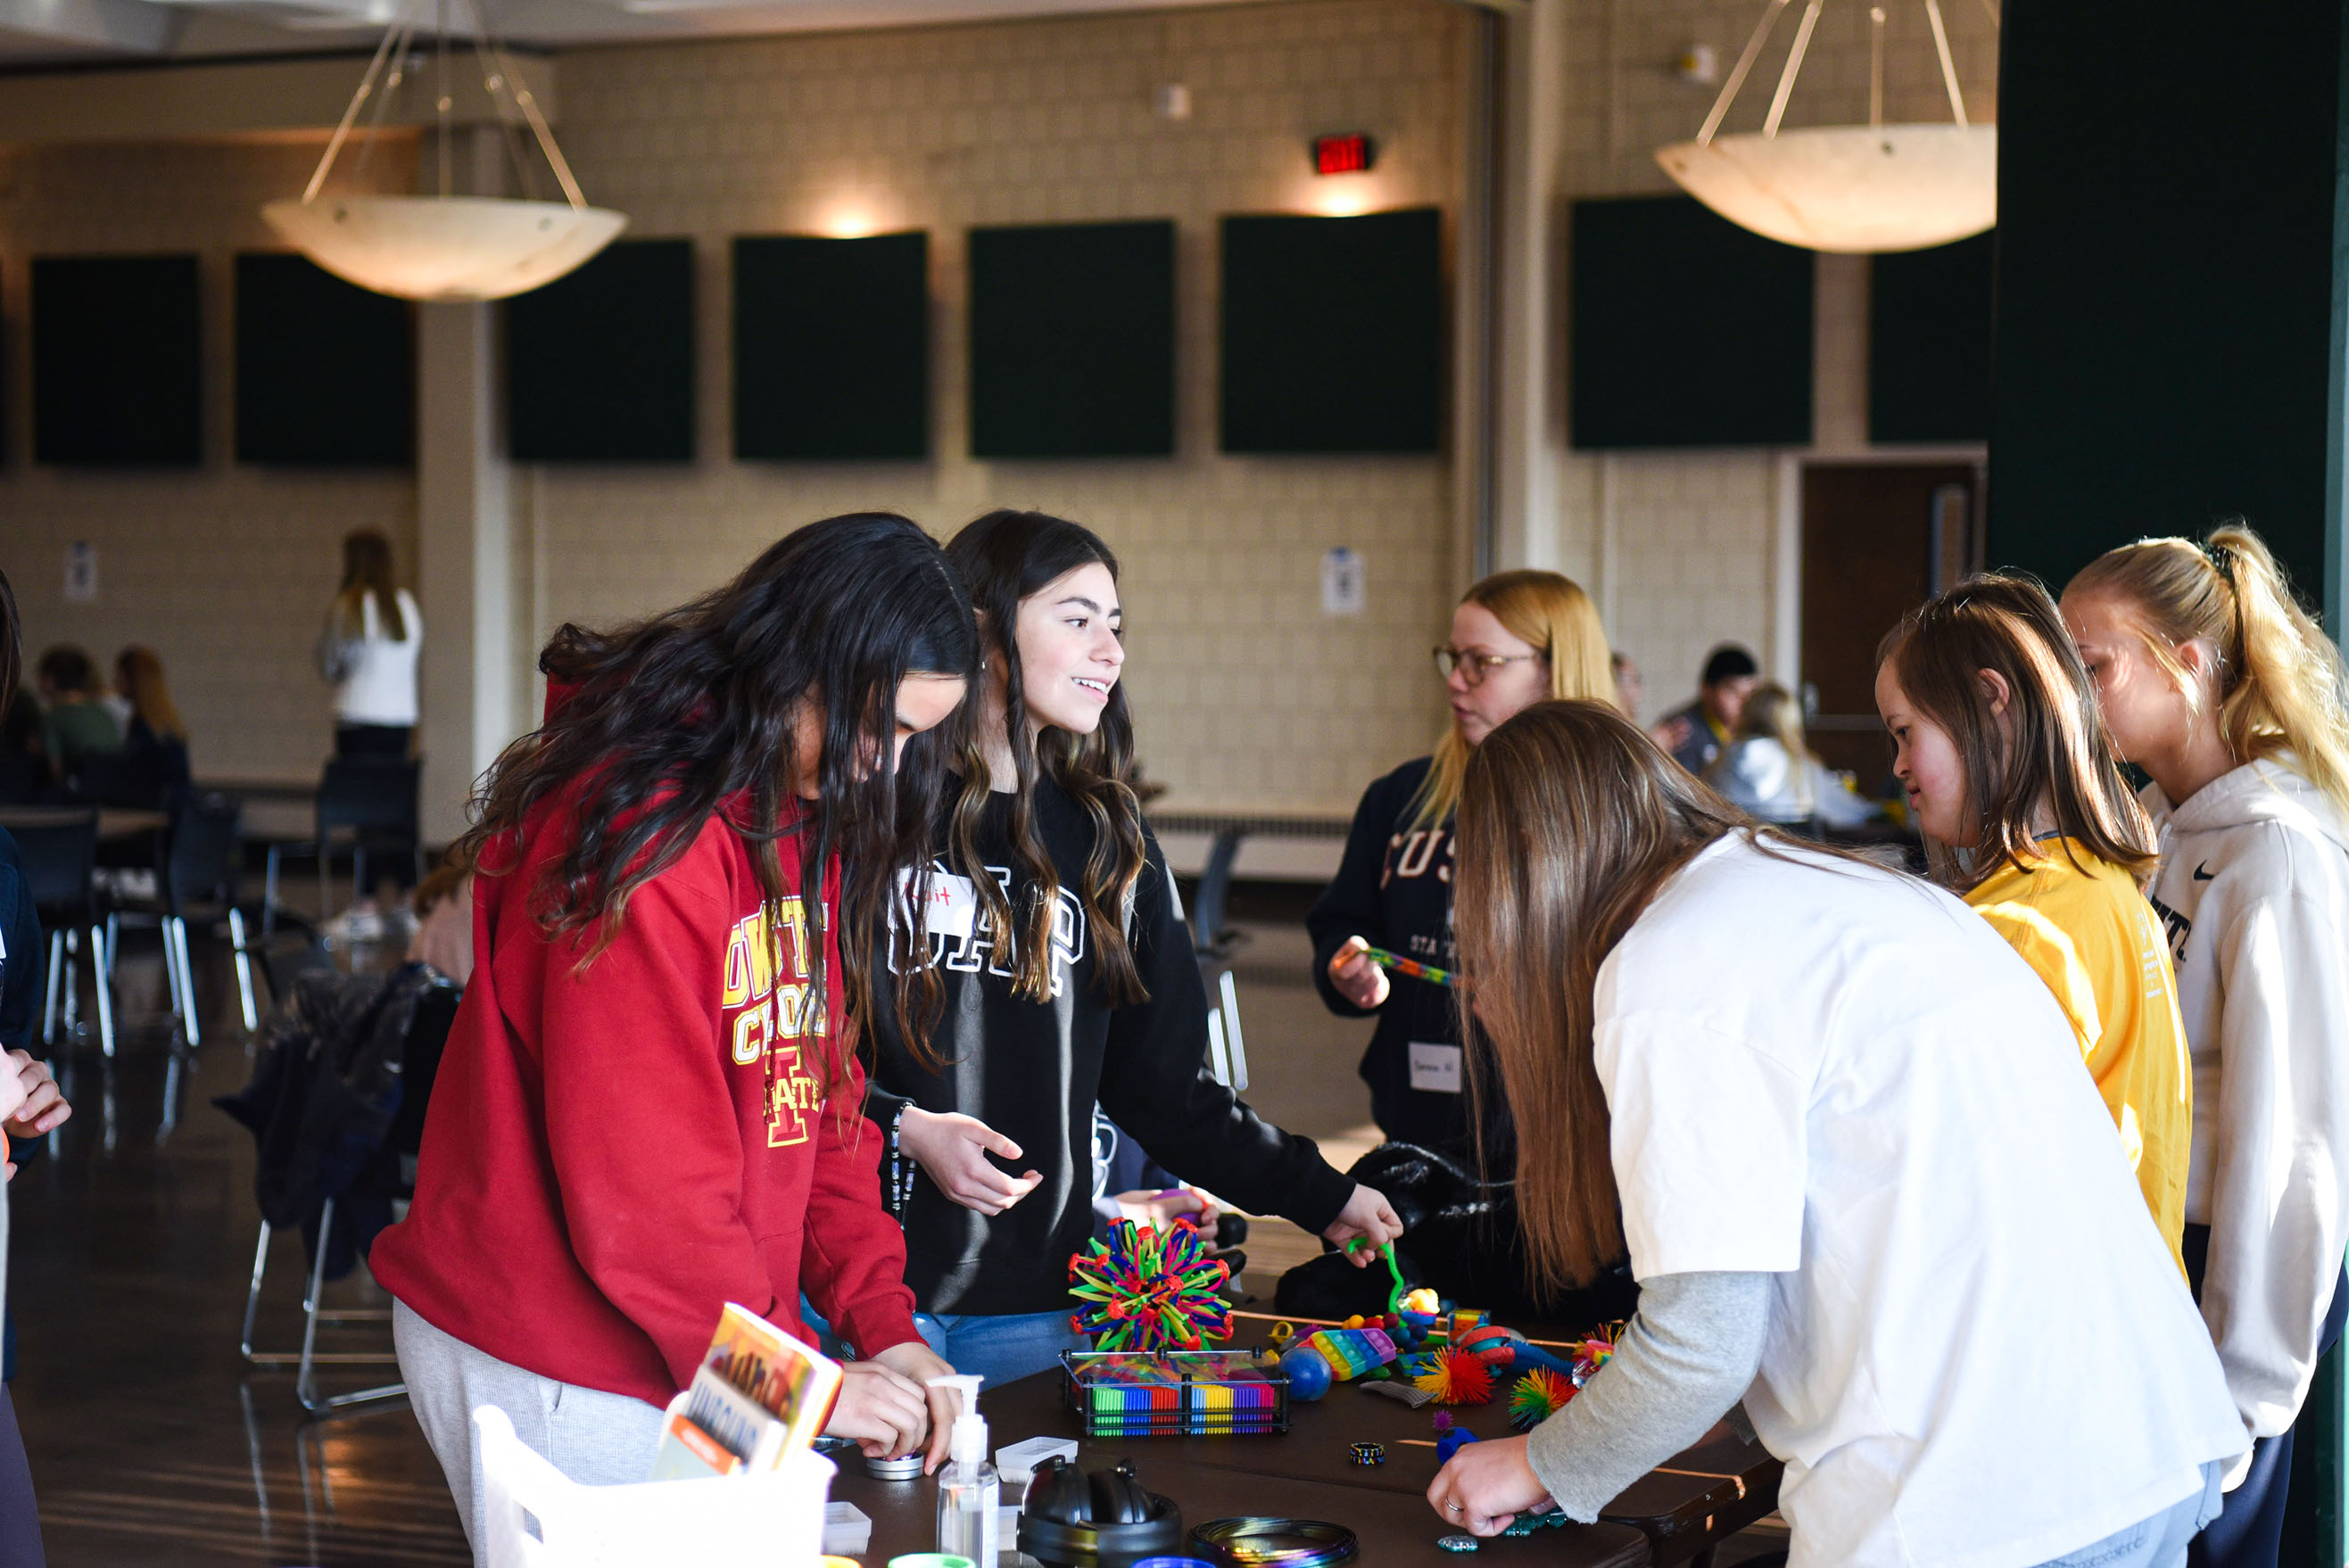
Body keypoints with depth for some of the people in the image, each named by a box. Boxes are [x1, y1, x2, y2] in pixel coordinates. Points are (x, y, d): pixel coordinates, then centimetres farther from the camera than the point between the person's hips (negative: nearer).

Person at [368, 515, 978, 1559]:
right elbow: (638, 1173, -22)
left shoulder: (805, 822, 7)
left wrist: (882, 1322, -1)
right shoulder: (641, 833, -22)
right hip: (558, 1374, -8)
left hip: (703, 1349, 8)